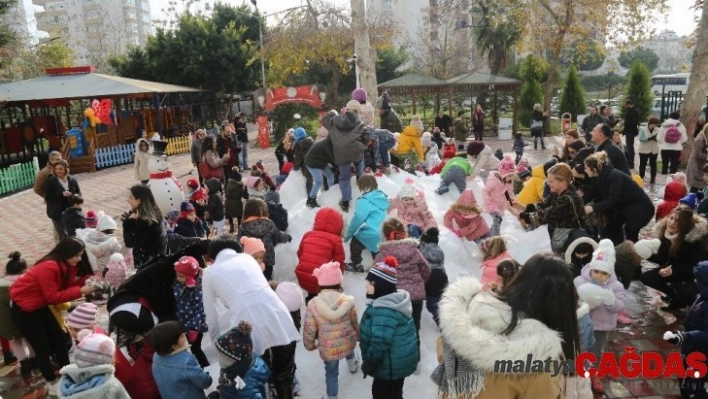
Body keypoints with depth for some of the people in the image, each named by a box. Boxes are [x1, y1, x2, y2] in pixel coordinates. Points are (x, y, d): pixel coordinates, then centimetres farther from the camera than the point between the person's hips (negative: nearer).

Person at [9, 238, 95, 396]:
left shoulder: (67, 266, -5)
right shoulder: (49, 267, -33)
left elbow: (69, 285, -4)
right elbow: (52, 297, -30)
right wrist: (80, 291, -31)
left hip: (39, 305, 8)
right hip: (22, 307, -8)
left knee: (59, 338, 9)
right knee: (43, 346, 0)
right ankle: (52, 384, 17)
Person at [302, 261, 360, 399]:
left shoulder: (313, 304, -23)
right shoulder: (347, 300, -19)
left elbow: (309, 329, -13)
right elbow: (355, 323, -3)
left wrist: (309, 345, 7)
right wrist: (358, 336, 17)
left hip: (328, 348, -3)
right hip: (348, 343, 3)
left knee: (331, 372, 23)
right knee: (349, 351, 38)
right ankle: (353, 365, 69)